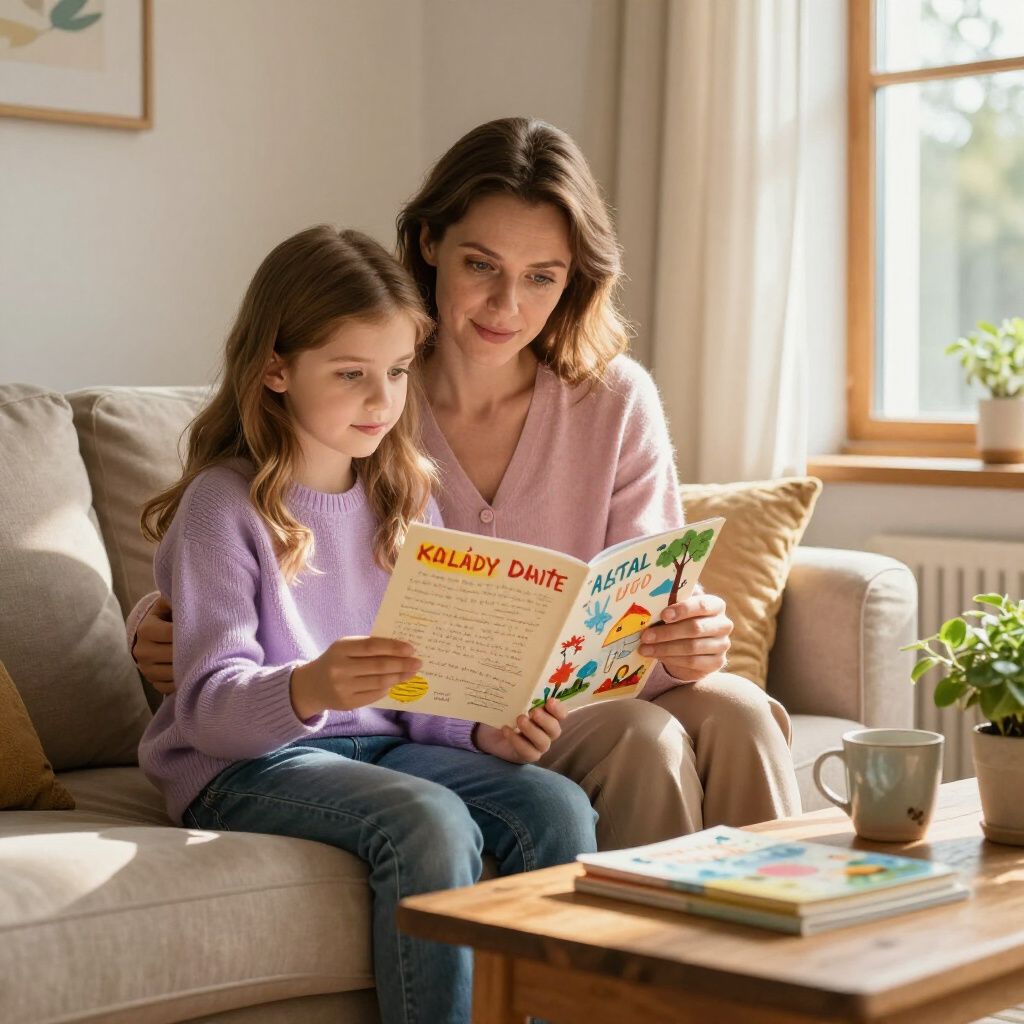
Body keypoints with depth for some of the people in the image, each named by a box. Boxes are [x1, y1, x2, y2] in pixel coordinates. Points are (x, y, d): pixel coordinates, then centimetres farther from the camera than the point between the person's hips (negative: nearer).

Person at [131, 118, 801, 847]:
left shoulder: (617, 401, 2)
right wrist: (155, 630, -23)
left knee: (736, 710, -26)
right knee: (642, 736, -29)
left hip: (578, 699, 3)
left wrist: (694, 642, -24)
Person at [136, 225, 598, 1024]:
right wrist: (310, 688, -36)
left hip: (384, 742, 6)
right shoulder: (226, 502, -8)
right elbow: (210, 702, -15)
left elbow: (422, 680, 13)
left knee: (559, 809, -19)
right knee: (431, 821, -33)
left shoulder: (404, 498, 12)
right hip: (245, 763, -6)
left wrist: (485, 730, -8)